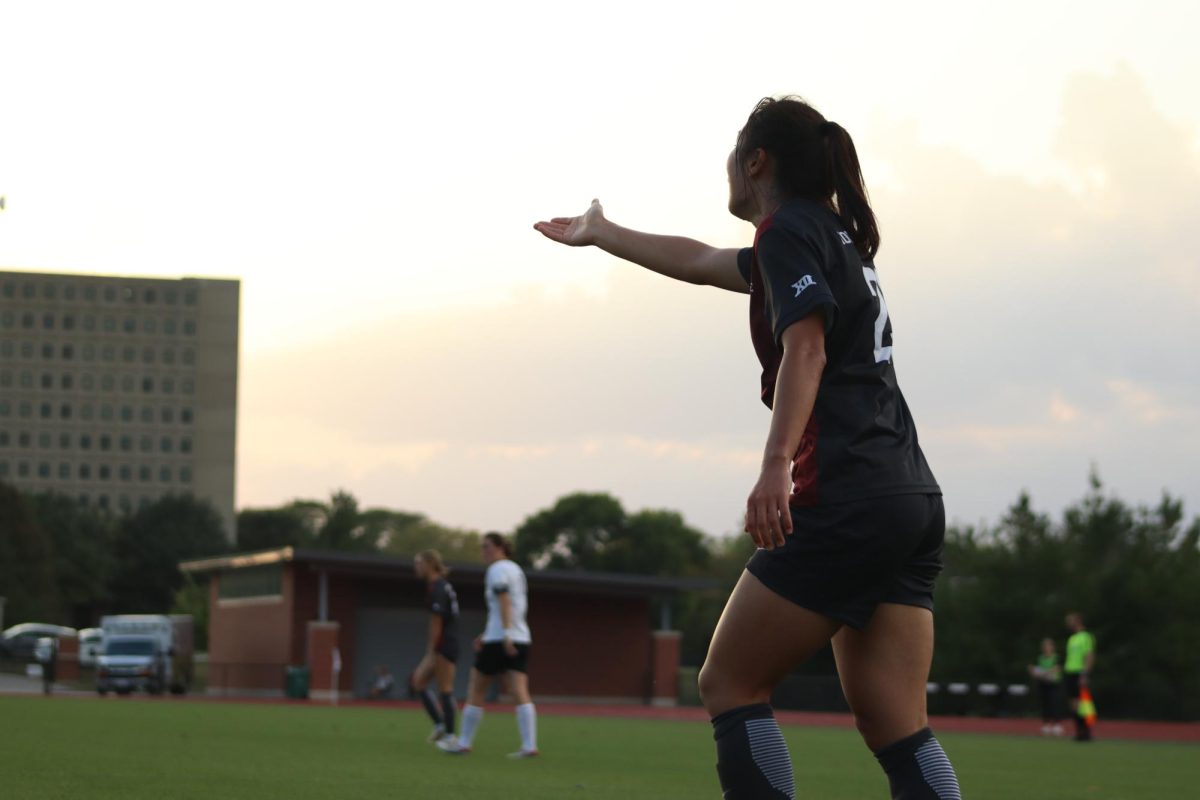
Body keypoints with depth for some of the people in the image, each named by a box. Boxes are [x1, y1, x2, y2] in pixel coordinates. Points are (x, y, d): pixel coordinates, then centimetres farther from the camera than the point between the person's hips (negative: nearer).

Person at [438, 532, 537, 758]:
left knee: (476, 689, 6)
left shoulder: (497, 569, -6)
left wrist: (506, 634, -28)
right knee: (520, 693, -3)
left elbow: (504, 602, -19)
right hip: (522, 638, 7)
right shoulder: (515, 569, 20)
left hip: (498, 641, -7)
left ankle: (464, 743, 13)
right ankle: (529, 746, -16)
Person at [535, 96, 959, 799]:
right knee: (898, 731, 2)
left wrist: (777, 464, -29)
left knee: (730, 685, 1)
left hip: (844, 498, -9)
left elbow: (805, 348, -17)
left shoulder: (790, 229, -1)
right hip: (915, 500, 9)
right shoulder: (839, 238, 26)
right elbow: (699, 261, 42)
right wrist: (601, 234, 55)